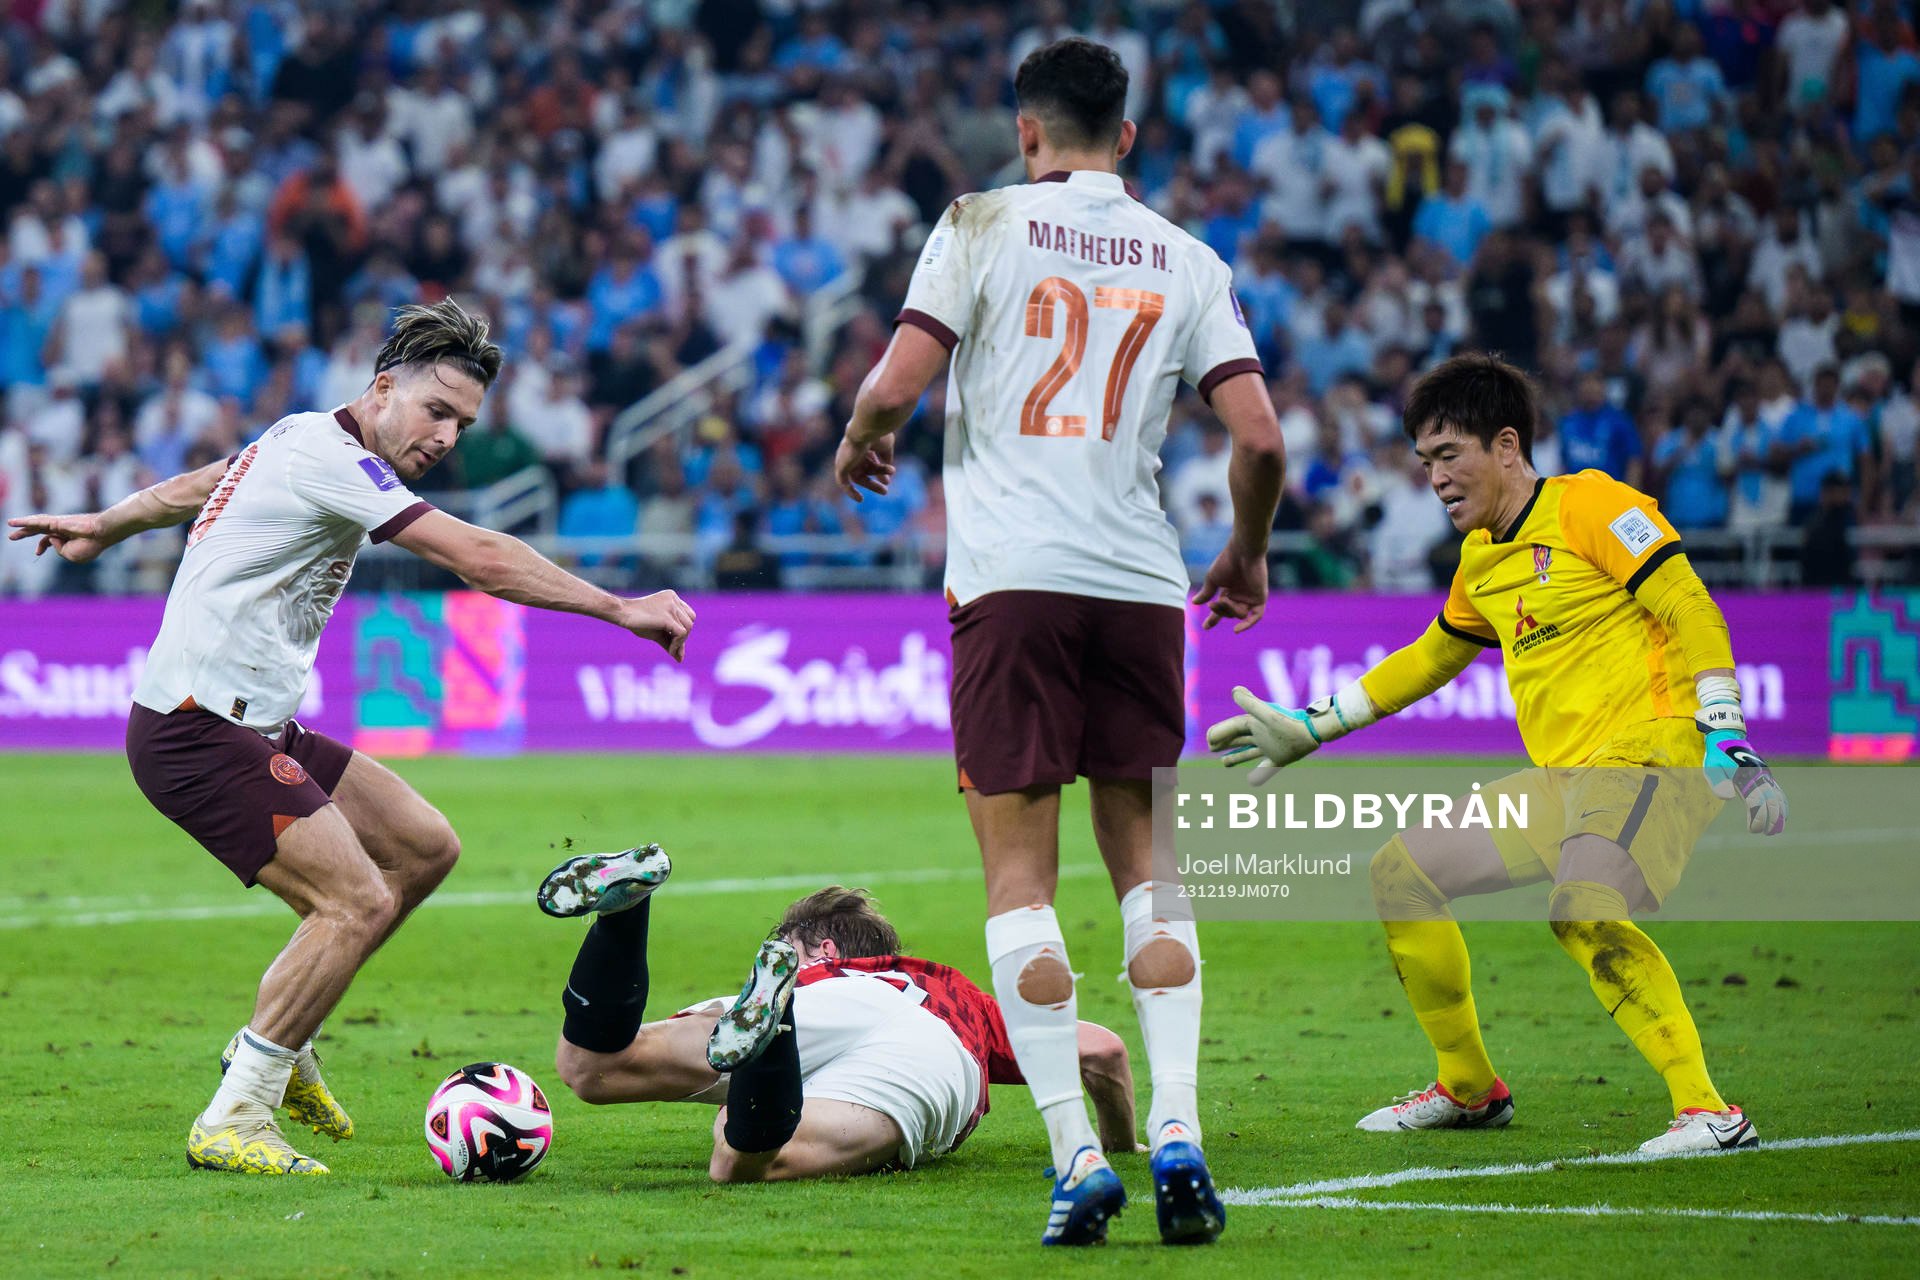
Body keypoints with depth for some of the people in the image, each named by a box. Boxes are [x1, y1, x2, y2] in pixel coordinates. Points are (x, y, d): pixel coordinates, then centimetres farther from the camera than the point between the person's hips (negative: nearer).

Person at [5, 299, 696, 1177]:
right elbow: (481, 560, -23)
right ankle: (232, 1122, -10)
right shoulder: (330, 460, -17)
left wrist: (104, 527, 50)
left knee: (425, 847, 10)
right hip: (199, 732, -11)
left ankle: (279, 1048, 18)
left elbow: (194, 488, 33)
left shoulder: (304, 441, 14)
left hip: (256, 727, 11)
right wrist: (622, 609, -21)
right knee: (356, 903, -19)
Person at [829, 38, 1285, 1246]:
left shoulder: (984, 225, 2)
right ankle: (1177, 1132, -2)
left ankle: (1076, 1151, -8)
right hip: (1140, 580, 3)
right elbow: (1259, 438, 4)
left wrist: (859, 445, 18)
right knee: (1148, 863, 11)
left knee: (1020, 872, 0)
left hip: (1010, 575, -3)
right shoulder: (1185, 260, 10)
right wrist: (1248, 557, 21)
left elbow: (895, 385, -5)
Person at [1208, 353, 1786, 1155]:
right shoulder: (1481, 558, 19)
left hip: (1650, 753, -9)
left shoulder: (1589, 506, -6)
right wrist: (1306, 729, 34)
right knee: (1400, 872, 8)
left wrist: (1726, 743, -19)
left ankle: (1708, 1110, -28)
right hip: (1561, 781, 9)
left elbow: (1692, 614, -11)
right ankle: (1469, 1089, 22)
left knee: (1583, 910, -34)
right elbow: (1433, 658, 35)